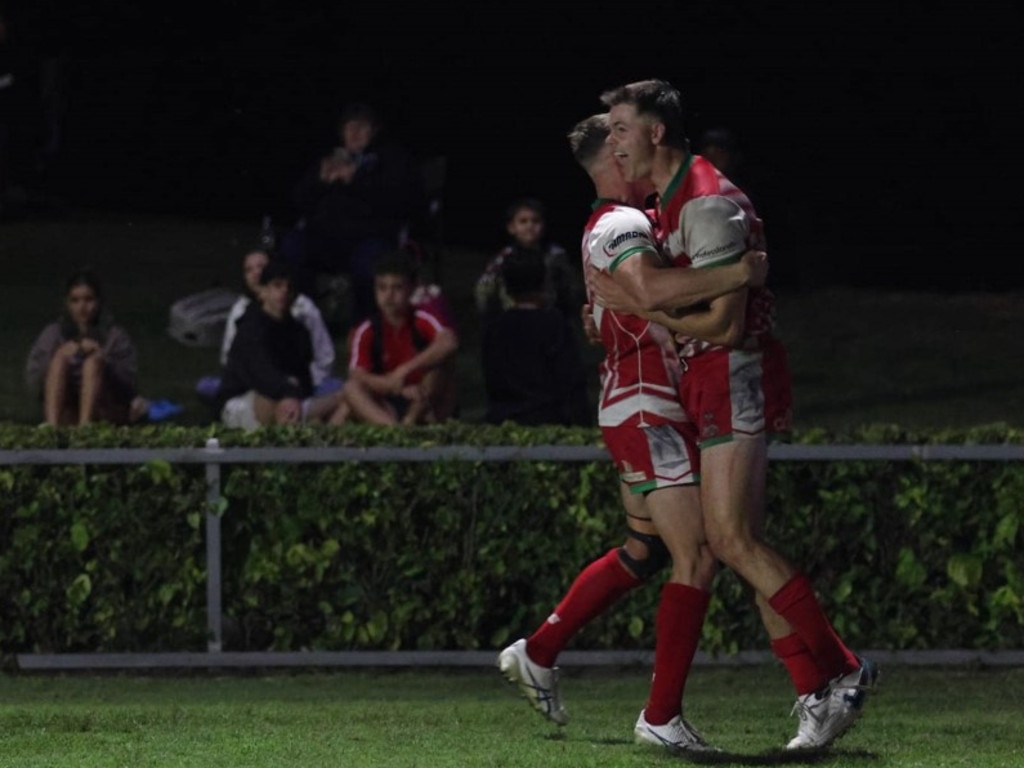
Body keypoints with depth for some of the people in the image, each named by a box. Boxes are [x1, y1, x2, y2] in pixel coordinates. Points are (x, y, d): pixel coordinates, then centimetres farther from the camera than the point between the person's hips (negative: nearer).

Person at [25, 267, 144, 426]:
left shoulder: (116, 336, 4)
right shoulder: (53, 334, 10)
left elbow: (131, 385, -6)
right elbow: (33, 382, 2)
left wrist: (102, 357, -19)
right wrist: (62, 356, -13)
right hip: (67, 415, 2)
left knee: (93, 362, -23)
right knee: (60, 358, -18)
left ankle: (85, 424, -43)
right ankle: (52, 424, -39)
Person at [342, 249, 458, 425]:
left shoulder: (423, 321, -7)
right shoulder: (366, 331, -2)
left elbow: (449, 343, -30)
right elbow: (357, 376, -16)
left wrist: (404, 371, -37)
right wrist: (401, 389, -32)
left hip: (426, 406, -1)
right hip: (387, 409, 1)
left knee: (440, 357, -22)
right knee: (351, 389, -25)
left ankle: (411, 420, -27)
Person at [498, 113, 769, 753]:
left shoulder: (632, 222, 18)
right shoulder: (621, 226, -15)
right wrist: (734, 275, -35)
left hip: (636, 407, 11)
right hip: (646, 411, -11)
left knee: (644, 552, 20)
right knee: (698, 559, -11)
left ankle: (537, 654, 28)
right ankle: (663, 716, -10)